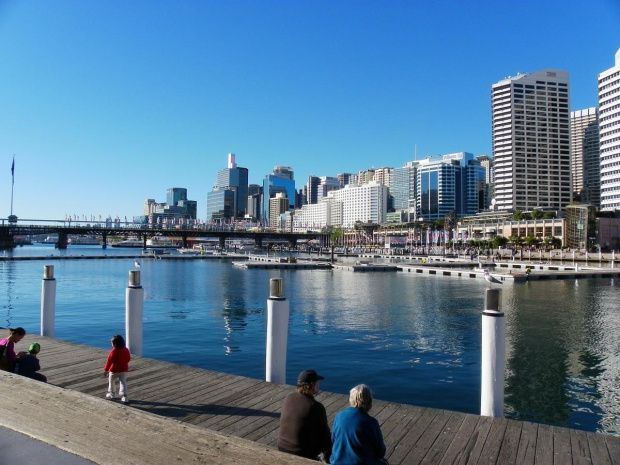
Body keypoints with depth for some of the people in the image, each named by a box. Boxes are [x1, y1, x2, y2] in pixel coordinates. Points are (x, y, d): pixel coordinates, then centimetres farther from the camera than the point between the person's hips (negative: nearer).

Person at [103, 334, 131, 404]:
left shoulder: (113, 352, -18)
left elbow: (109, 361, -18)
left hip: (114, 370, -4)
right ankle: (124, 396, -6)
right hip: (124, 370, 4)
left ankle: (112, 393, 34)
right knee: (123, 382, 4)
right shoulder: (126, 350, -2)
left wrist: (106, 370, -11)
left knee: (111, 381, 20)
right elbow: (128, 358, 7)